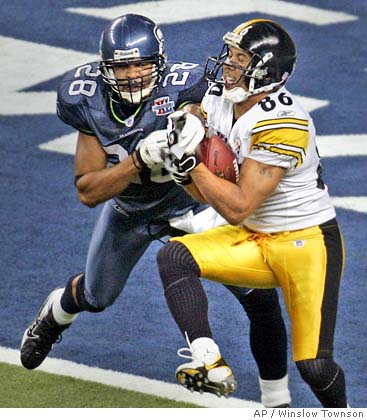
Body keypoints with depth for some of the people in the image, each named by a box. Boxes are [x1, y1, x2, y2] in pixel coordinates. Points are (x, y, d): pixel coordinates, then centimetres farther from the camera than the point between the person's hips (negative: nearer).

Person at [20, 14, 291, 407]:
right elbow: (88, 192, -25)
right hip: (128, 209, 2)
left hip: (188, 203, -2)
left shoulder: (182, 88, -33)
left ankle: (276, 401, 6)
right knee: (96, 297, 24)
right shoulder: (89, 101, -25)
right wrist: (140, 159, -40)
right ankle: (55, 314, 62)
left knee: (261, 298, -13)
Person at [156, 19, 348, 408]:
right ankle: (208, 361, -20)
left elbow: (237, 208, -25)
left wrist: (191, 160, -25)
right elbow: (208, 193, 3)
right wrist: (178, 155, -15)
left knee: (313, 366, -8)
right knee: (174, 257, -17)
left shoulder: (281, 124, -26)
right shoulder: (217, 101, -2)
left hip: (308, 243, -7)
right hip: (253, 238, 7)